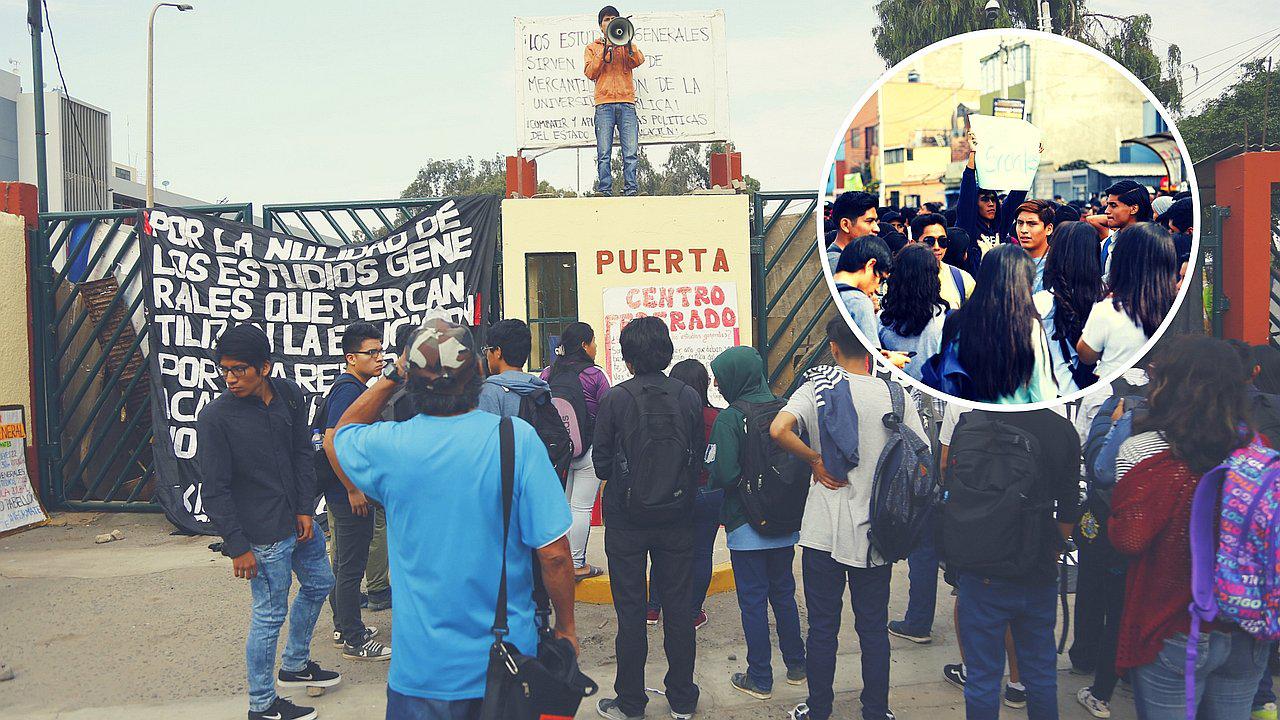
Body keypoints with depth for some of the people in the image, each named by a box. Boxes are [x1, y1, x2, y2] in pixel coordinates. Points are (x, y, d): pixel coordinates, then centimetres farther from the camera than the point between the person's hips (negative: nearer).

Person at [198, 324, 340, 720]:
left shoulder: (289, 395, -2)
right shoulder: (215, 417, -17)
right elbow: (215, 491, -14)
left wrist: (305, 509, 1)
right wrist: (237, 546, -14)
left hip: (298, 519, 7)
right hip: (264, 534, -7)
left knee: (318, 583, 23)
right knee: (270, 614, 2)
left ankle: (295, 665, 43)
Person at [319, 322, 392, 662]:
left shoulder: (355, 388, 13)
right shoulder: (348, 390, -19)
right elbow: (331, 442, -27)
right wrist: (353, 490, -22)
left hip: (346, 494, 11)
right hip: (350, 495, -11)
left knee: (344, 563, 19)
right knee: (351, 567, -1)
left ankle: (344, 627, 32)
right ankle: (354, 640, 10)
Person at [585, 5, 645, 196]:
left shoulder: (627, 46, 23)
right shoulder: (592, 48, 21)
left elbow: (639, 61, 1)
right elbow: (590, 73, 5)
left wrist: (627, 43, -13)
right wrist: (604, 51, -4)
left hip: (627, 103, 1)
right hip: (604, 104, -1)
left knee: (631, 153, -11)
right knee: (603, 154, -10)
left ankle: (631, 190, -11)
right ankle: (604, 191, -11)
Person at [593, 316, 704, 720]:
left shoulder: (616, 399, -12)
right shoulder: (689, 398, -6)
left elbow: (601, 464, -6)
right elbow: (699, 461, 1)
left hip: (626, 521, -2)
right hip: (677, 520, 2)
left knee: (630, 612, 9)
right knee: (679, 610, 13)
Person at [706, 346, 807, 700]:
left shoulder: (730, 418, -17)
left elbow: (723, 475, -23)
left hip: (747, 525, -5)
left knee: (753, 601, 6)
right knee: (784, 593, 20)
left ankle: (760, 679, 16)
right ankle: (796, 665, 33)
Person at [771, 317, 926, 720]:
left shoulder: (818, 388, -7)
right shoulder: (894, 394, -3)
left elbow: (779, 430, -25)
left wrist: (816, 461, -10)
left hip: (824, 533, -1)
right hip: (876, 535, 1)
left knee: (822, 627, 12)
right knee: (874, 629, 15)